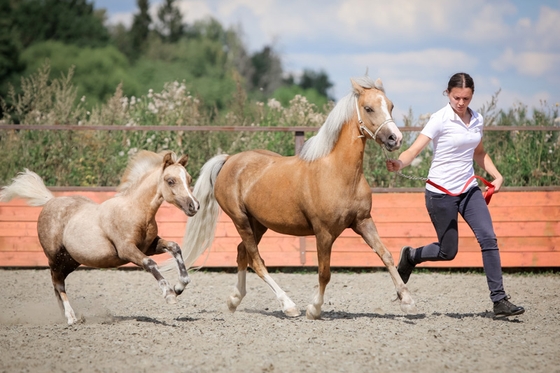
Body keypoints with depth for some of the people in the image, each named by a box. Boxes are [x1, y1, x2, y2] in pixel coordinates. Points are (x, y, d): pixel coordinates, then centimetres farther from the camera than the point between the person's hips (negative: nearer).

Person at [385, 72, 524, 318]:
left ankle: (499, 300, -7)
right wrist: (399, 164, -43)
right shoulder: (440, 120, -14)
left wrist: (497, 176, 10)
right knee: (448, 252, 3)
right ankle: (410, 256, 34)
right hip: (441, 192, -5)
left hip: (469, 189, 5)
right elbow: (414, 150, -23)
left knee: (488, 238, -10)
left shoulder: (477, 120, 5)